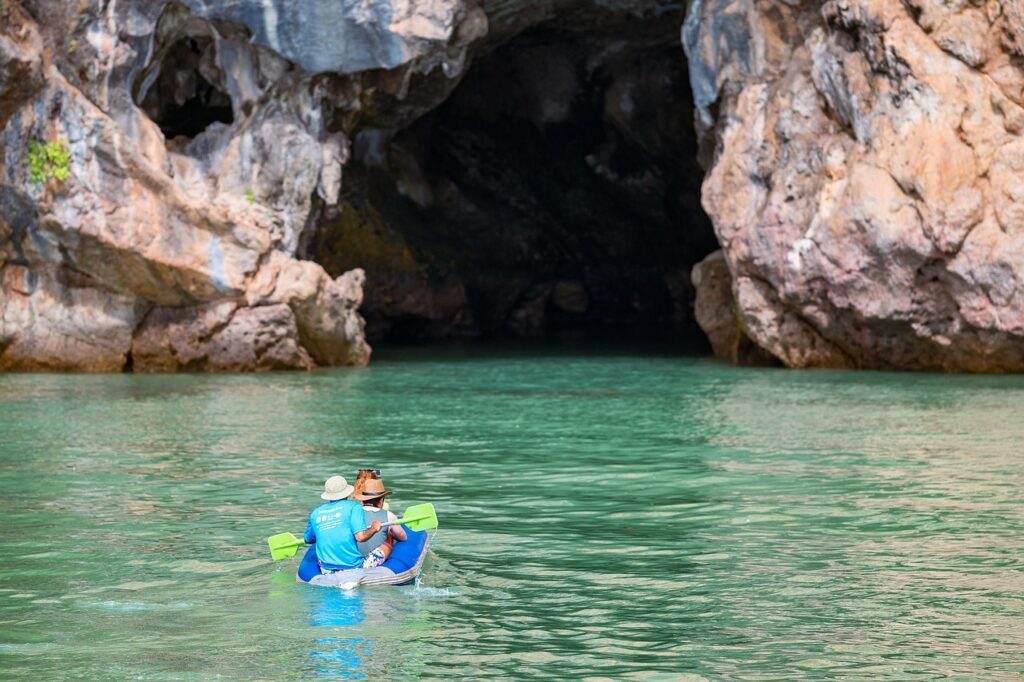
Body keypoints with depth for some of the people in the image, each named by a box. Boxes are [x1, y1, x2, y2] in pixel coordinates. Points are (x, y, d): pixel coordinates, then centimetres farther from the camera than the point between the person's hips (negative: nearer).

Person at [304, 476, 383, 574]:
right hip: (354, 568, -3)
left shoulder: (315, 513, 9)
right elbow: (360, 536, -15)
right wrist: (374, 528, 5)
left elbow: (308, 540, 23)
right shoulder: (354, 507, -4)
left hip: (326, 572, 3)